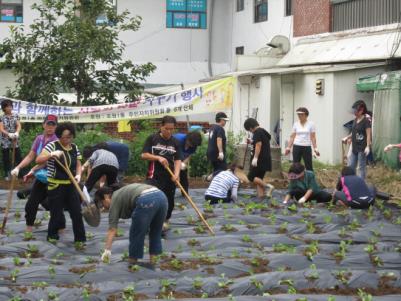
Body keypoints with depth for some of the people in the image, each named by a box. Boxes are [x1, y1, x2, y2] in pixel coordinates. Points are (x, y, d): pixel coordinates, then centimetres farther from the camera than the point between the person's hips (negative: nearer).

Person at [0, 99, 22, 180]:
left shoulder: (15, 116, 3)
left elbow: (19, 125, -6)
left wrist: (17, 132, -28)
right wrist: (9, 134, -30)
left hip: (15, 140, 1)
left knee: (18, 157, 0)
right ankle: (7, 174, 14)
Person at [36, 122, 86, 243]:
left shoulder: (75, 148, 6)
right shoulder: (52, 145, -11)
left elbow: (78, 164, 13)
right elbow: (38, 160, -18)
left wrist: (78, 175, -8)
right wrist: (51, 154, -34)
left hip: (71, 185, 5)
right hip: (56, 186, -5)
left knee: (77, 213, 2)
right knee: (57, 214, 3)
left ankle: (80, 239, 10)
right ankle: (52, 236, 26)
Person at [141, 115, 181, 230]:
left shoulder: (175, 142, 6)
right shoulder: (152, 138, 0)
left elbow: (177, 160, 1)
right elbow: (144, 155, -2)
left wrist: (176, 174, -16)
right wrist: (158, 158, -16)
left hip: (169, 177, 3)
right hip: (154, 176, -3)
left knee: (169, 201, 11)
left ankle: (165, 221, 30)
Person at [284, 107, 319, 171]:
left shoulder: (311, 124, -1)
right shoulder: (295, 124, 5)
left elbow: (313, 138, -2)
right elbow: (292, 137, 7)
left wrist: (315, 148, -8)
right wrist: (288, 148, 2)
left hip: (307, 147, -2)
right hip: (297, 147, 2)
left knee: (309, 167, 0)